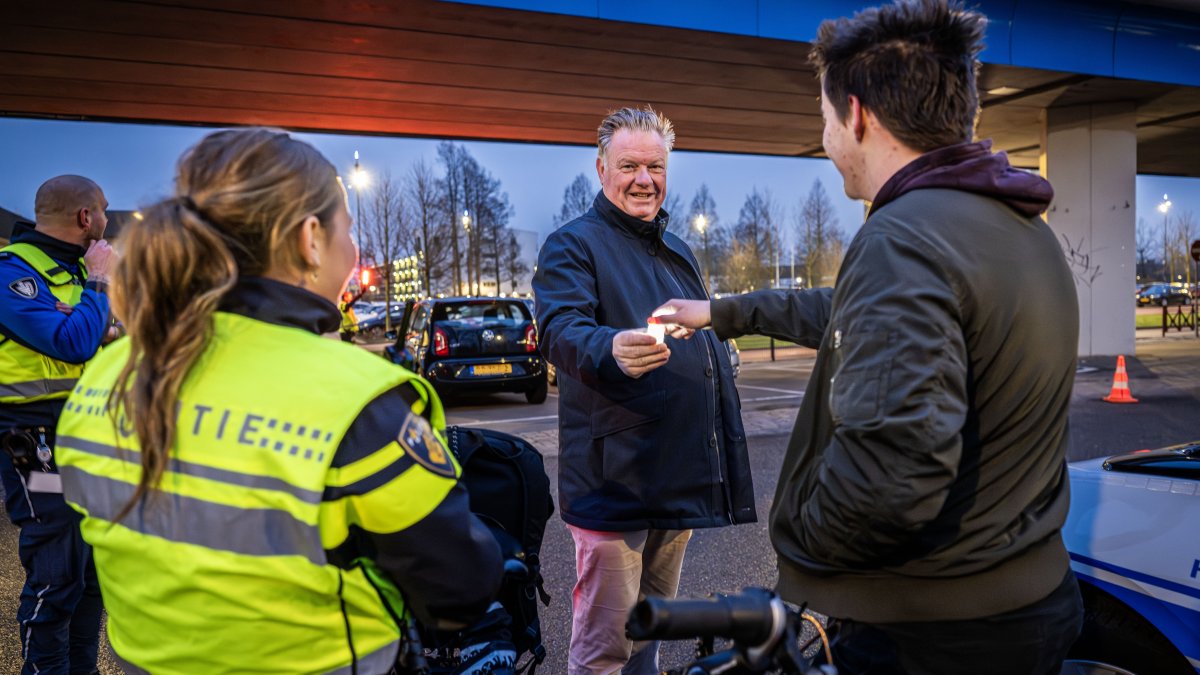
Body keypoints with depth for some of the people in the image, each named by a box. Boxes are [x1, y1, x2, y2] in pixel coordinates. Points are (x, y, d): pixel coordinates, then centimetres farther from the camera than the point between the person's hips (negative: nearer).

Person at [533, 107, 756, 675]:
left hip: (681, 478, 7)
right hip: (614, 481, -7)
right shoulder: (573, 244, -5)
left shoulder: (678, 251, 18)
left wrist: (727, 471, 21)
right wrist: (611, 351, -46)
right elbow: (560, 328, -23)